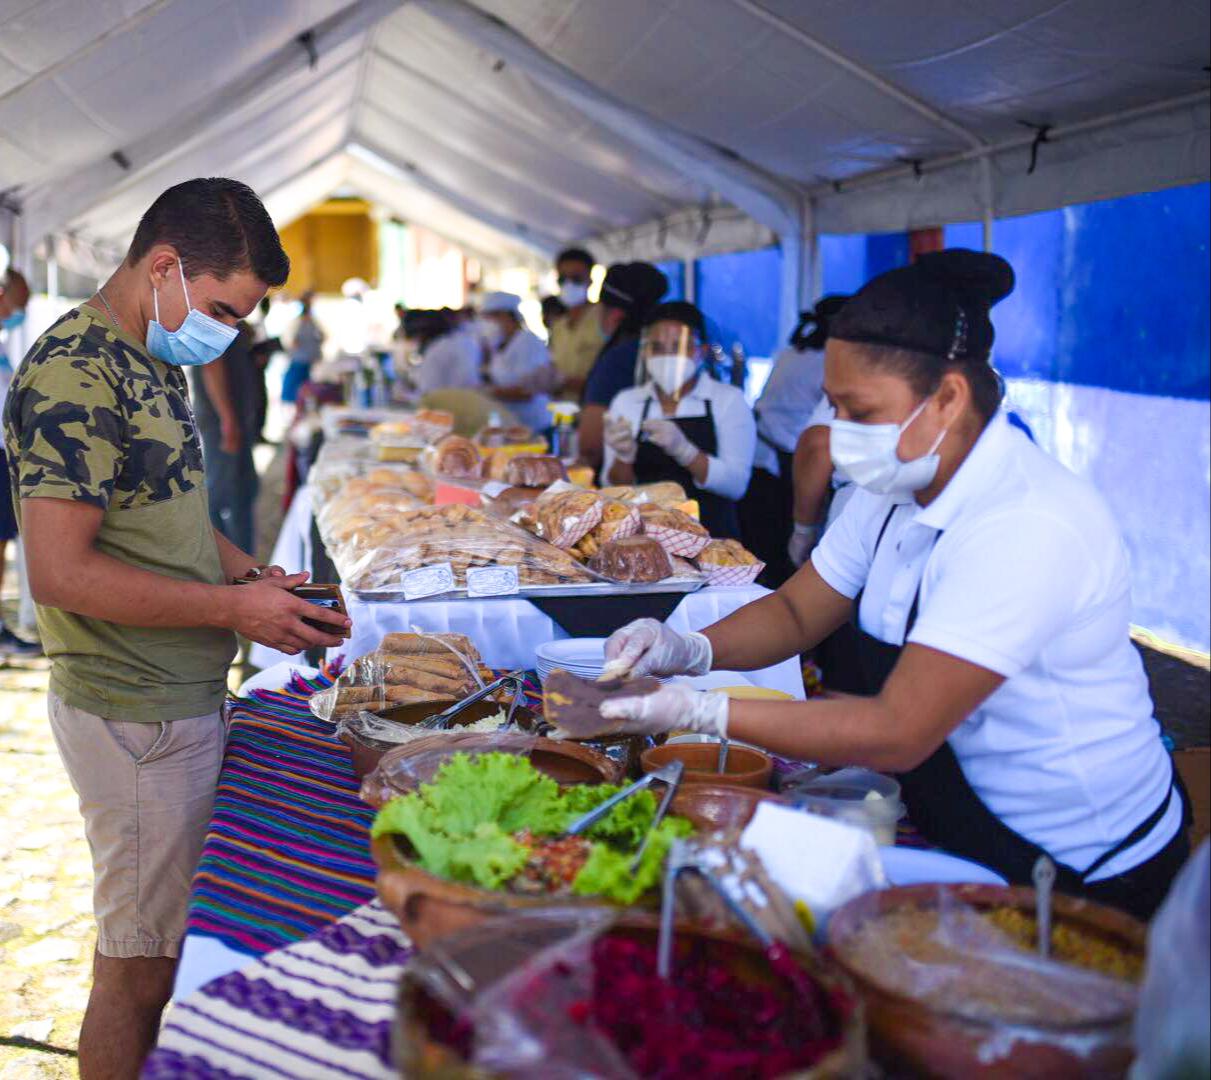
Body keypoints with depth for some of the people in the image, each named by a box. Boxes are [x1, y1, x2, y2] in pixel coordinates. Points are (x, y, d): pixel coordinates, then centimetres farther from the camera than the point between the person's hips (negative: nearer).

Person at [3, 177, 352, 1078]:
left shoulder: (150, 362, 12)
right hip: (135, 714, -9)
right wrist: (236, 607, -19)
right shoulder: (74, 374, -18)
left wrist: (255, 574, 7)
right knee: (139, 969, 3)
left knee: (165, 945, 19)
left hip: (183, 696, 9)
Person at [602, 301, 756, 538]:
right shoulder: (625, 402, 11)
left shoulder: (729, 400, 4)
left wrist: (683, 450, -20)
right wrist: (624, 457, -12)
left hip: (711, 537, -2)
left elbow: (736, 484, -6)